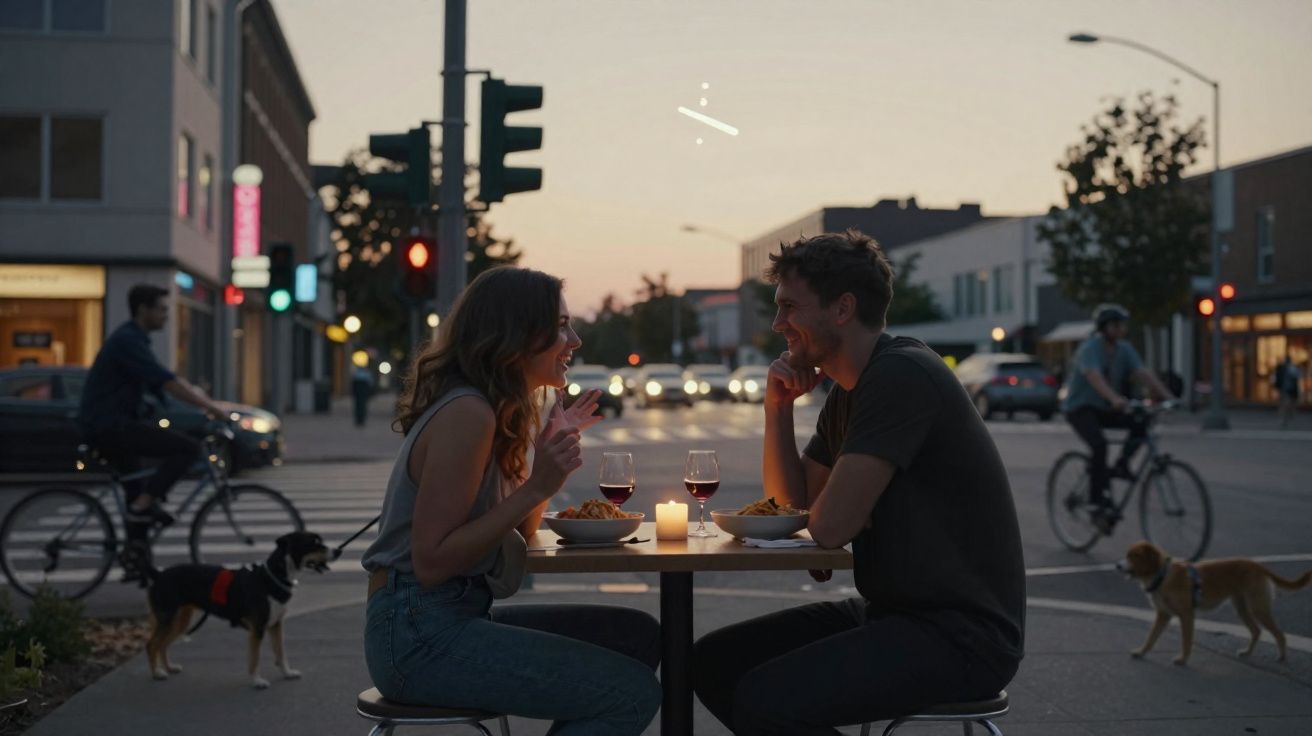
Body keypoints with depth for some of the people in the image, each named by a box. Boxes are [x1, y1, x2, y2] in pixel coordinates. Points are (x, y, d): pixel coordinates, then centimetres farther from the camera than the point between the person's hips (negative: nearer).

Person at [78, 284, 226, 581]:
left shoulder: (134, 340, 17)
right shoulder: (128, 341, -16)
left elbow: (168, 380, 18)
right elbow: (167, 382, -24)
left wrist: (206, 401, 11)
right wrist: (209, 407, -22)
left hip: (112, 425, 11)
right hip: (109, 425, -11)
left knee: (137, 495, 18)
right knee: (188, 448, -16)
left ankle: (135, 562, 22)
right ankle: (145, 505, -11)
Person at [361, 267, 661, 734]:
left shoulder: (497, 411, 13)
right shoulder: (465, 415, -17)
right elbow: (431, 562, -22)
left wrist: (554, 454, 6)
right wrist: (537, 487, -21)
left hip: (459, 615, 10)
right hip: (417, 637, -10)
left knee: (639, 637, 10)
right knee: (633, 694, -14)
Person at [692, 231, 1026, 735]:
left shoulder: (901, 376, -19)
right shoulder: (847, 394, 13)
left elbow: (829, 526, -24)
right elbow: (791, 504, 17)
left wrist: (841, 506, -1)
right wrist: (778, 407, 5)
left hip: (962, 637, -10)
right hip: (891, 615, 10)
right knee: (713, 661, 5)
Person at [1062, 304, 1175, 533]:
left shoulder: (1125, 350, 0)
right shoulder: (1089, 349, -19)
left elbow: (1143, 374, -12)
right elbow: (1094, 376, -38)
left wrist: (1167, 396, -27)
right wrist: (1115, 398, -55)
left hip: (1105, 408, 7)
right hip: (1080, 407, -6)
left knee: (1141, 421, -18)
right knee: (1099, 444, -30)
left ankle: (1121, 465, -5)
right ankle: (1097, 502, -23)